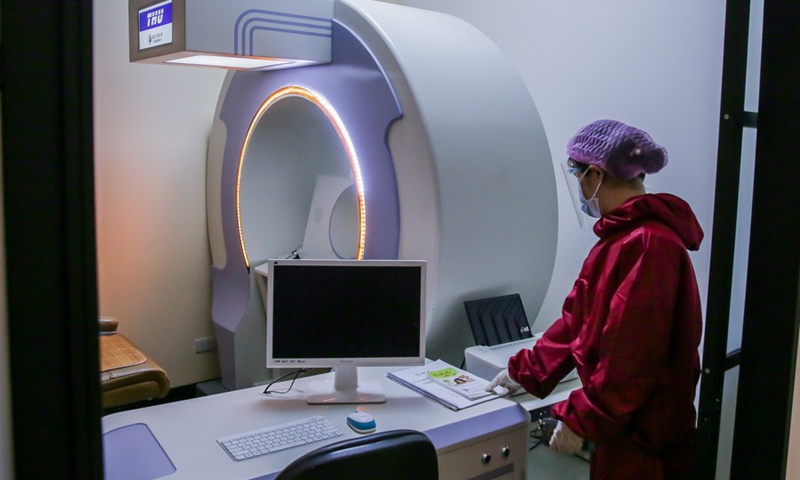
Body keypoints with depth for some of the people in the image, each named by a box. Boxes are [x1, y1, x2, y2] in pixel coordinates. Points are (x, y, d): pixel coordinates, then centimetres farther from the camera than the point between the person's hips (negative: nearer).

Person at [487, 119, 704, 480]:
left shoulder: (647, 244, -23)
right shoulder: (624, 236, 10)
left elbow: (631, 353, -26)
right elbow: (579, 318, 12)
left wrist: (580, 418, -18)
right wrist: (525, 372, 14)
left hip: (643, 433, -9)